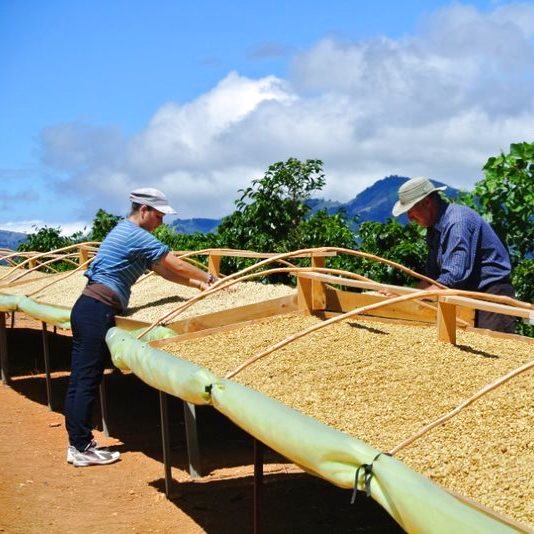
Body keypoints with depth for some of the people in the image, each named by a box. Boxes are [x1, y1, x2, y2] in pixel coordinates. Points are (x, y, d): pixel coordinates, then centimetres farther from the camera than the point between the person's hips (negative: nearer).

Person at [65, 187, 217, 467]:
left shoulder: (124, 230, 21)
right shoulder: (138, 237, -11)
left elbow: (163, 270, 20)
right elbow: (177, 266, -8)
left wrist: (198, 284, 16)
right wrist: (209, 278, 8)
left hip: (86, 308, 10)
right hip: (98, 311, -10)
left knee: (79, 379, 10)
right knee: (88, 381, -5)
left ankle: (77, 444, 16)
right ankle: (82, 449, 0)